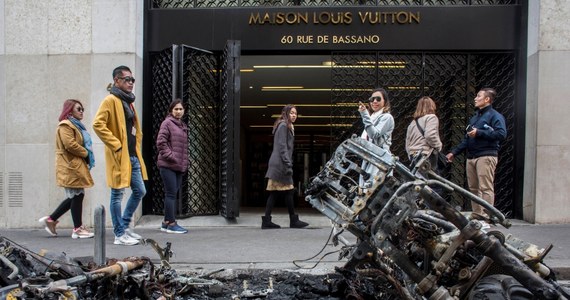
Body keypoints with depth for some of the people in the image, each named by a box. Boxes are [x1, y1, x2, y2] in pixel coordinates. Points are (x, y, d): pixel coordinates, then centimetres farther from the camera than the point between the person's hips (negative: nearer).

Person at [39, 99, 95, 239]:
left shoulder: (76, 125, 23)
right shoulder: (65, 125, -9)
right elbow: (70, 144, -21)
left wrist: (86, 156, 8)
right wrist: (86, 153, -10)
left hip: (76, 166, 10)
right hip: (71, 167, -10)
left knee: (75, 196, 11)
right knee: (77, 196, -6)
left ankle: (51, 219, 20)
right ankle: (78, 229, 2)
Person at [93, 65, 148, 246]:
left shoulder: (129, 101, 18)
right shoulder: (110, 100, -9)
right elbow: (98, 124, -20)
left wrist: (137, 146, 14)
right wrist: (116, 145, -19)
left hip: (133, 156, 9)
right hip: (119, 157, -9)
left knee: (140, 191, 13)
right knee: (118, 194, 1)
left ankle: (124, 226, 27)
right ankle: (120, 234, 9)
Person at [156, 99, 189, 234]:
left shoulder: (183, 126, 19)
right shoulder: (167, 123, -5)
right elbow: (161, 143, -13)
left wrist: (185, 162, 13)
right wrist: (172, 157, -15)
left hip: (179, 166, 8)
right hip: (168, 165, -8)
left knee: (173, 194, 10)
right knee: (171, 194, -6)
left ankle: (167, 222, 19)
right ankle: (171, 224, 0)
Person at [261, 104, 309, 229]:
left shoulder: (288, 127, 23)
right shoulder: (283, 126, -8)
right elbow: (282, 147, -16)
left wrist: (288, 164, 18)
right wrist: (288, 164, -19)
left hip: (276, 164, 10)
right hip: (281, 163, -10)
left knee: (274, 193, 6)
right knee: (288, 191, -4)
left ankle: (266, 221, 5)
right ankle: (294, 220, 4)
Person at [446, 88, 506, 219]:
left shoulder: (495, 116, 0)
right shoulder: (475, 117, 27)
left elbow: (501, 134, -17)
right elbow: (466, 139, 26)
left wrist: (479, 133, -15)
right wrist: (454, 152, 17)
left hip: (486, 156, -8)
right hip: (471, 157, 8)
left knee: (486, 188, -10)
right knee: (473, 188, 9)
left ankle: (486, 216, -10)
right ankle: (477, 215, 16)